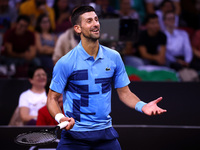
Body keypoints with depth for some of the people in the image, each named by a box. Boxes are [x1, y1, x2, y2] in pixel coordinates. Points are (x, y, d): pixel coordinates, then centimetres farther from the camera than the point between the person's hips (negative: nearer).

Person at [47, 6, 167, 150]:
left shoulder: (114, 57, 3)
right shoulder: (65, 62, -9)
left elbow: (124, 92, 10)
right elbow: (53, 98, -3)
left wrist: (142, 106, -8)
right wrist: (60, 117, -22)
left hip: (105, 132, 3)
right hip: (75, 135, -3)